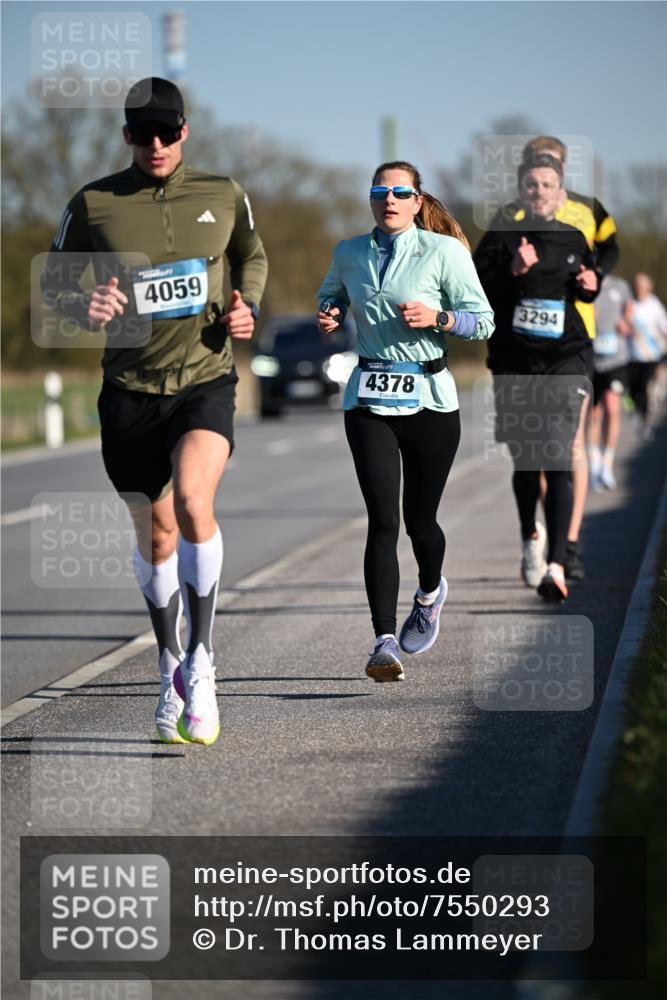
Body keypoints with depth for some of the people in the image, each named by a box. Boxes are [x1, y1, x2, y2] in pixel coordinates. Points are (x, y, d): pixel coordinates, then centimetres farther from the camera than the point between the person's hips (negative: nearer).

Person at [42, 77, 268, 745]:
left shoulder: (223, 196, 3)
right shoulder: (93, 204, -2)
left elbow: (251, 257, 23)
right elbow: (53, 279, 9)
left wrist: (246, 306, 4)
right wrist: (82, 306, -12)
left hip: (206, 381, -1)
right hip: (131, 388, 1)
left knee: (193, 501, -26)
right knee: (155, 534, 9)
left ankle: (201, 661, -14)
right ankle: (171, 667, 30)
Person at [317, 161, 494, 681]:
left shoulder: (445, 252, -4)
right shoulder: (349, 253, 7)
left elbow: (484, 321, -3)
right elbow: (331, 292, 28)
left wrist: (438, 318, -20)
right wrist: (329, 315, 6)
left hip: (429, 399, -1)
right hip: (369, 400, 2)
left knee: (419, 520, 8)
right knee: (383, 521, -11)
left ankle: (431, 592, 43)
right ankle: (385, 642, -15)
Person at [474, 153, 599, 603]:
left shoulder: (575, 240, 11)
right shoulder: (502, 237, 2)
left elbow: (590, 287, 27)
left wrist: (591, 285, 5)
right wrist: (513, 271, -20)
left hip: (565, 362, 0)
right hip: (514, 363, 0)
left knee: (557, 460, -13)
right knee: (525, 460, 11)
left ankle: (556, 565, -19)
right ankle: (531, 536, 40)